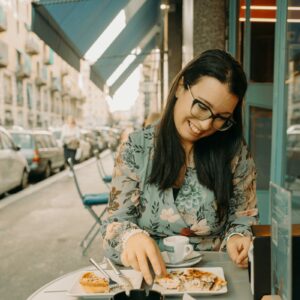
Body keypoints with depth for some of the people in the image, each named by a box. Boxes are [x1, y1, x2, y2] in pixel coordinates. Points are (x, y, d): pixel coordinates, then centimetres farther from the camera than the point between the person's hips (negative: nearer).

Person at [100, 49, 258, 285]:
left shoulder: (235, 153, -5)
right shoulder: (137, 147, -6)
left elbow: (244, 219, 5)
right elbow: (116, 220, -6)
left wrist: (237, 239, -16)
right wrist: (132, 237, -27)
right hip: (148, 274, 1)